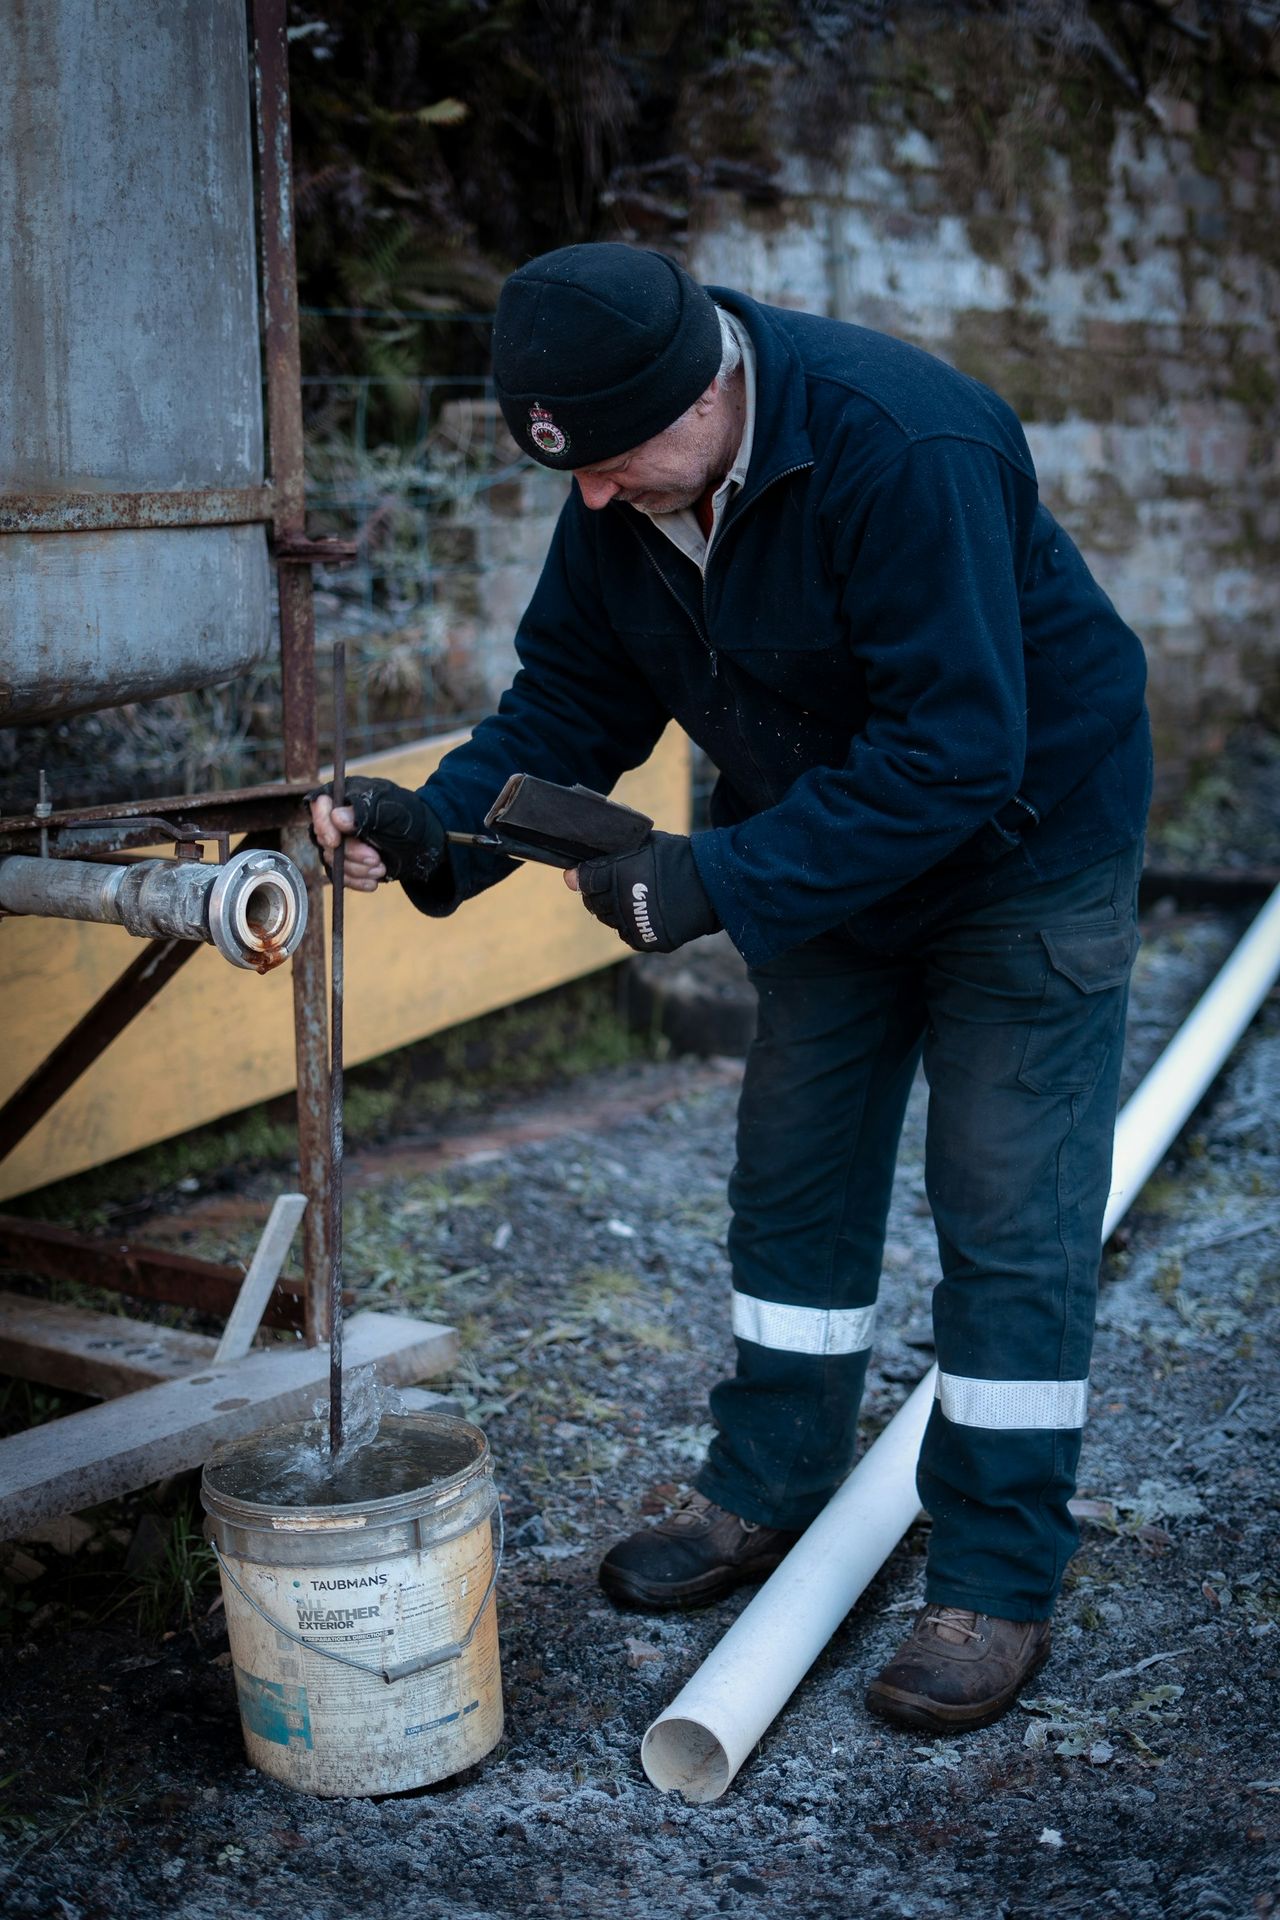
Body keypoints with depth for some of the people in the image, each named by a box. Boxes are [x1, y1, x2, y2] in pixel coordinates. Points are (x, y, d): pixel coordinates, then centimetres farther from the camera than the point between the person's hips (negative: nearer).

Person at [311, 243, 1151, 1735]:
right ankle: (764, 1496, 30)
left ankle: (997, 1586, 9)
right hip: (828, 853, 7)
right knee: (793, 1182, 13)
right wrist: (434, 829, -21)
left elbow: (955, 749, -35)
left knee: (1009, 1221, -3)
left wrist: (721, 879, -37)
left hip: (1021, 842, -7)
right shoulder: (621, 491, -11)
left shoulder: (904, 448, -34)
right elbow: (572, 697, -4)